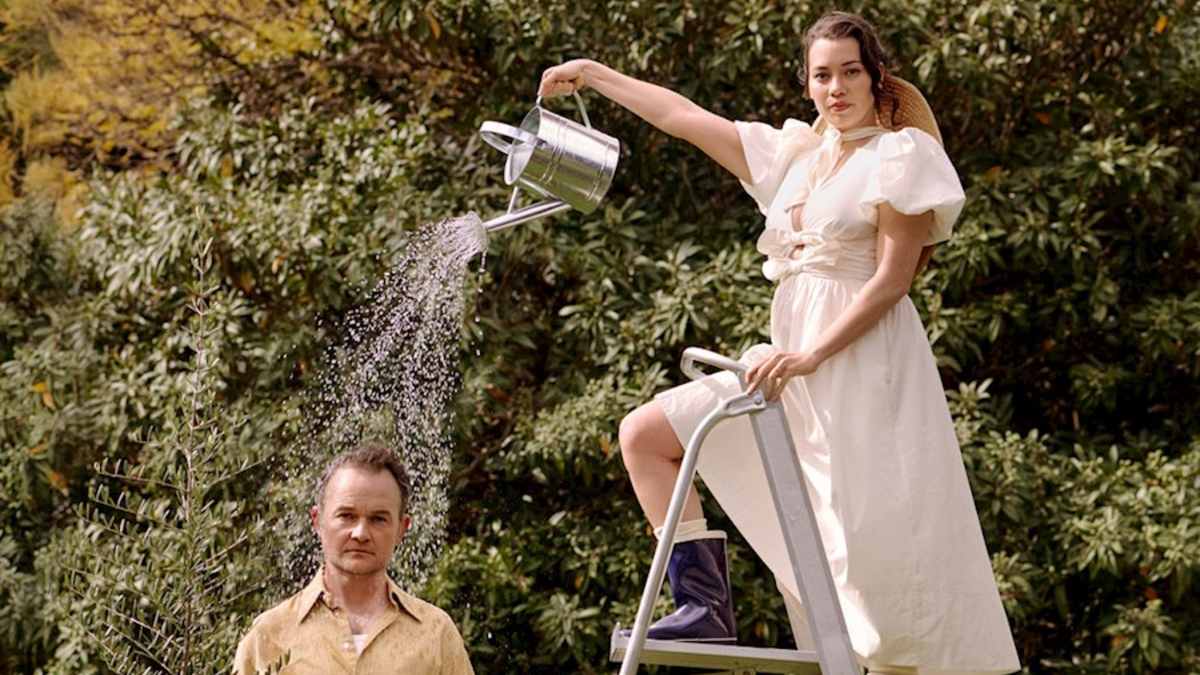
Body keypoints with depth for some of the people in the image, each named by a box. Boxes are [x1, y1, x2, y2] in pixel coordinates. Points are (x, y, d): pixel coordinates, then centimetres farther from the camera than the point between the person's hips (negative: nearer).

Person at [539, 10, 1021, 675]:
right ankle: (704, 605, -2)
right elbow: (684, 118, 23)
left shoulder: (901, 154, -2)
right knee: (645, 432, 1)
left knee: (880, 551, -16)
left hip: (863, 364, -7)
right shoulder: (796, 154, 17)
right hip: (791, 360, 8)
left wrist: (813, 354, -18)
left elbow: (893, 279, -9)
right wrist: (593, 73, 26)